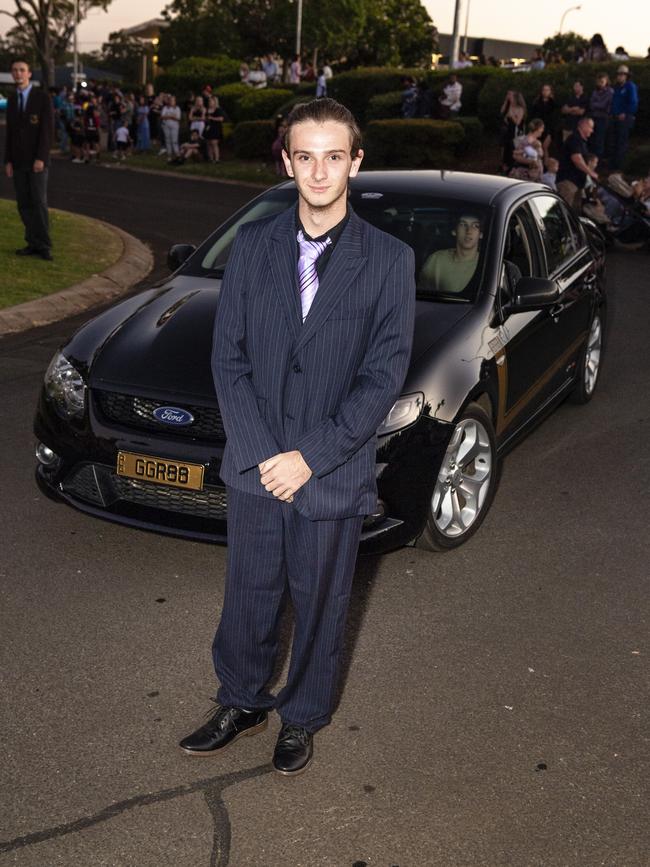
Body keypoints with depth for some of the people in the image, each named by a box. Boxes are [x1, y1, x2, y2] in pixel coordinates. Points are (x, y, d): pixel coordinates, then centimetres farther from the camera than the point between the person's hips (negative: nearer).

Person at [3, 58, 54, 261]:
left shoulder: (43, 97, -8)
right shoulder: (11, 100, 10)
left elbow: (48, 130, -13)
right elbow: (9, 132, 11)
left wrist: (40, 159, -20)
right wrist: (8, 161, 4)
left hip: (37, 160, -5)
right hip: (18, 161, 5)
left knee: (39, 202, -9)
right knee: (24, 204, 3)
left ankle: (44, 246, -2)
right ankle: (33, 243, 9)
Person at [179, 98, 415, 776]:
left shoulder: (388, 259, -8)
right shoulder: (252, 245, 0)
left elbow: (384, 377, -11)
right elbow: (228, 357, -1)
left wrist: (309, 458, -16)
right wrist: (262, 455, -11)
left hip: (334, 476, -2)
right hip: (254, 467, 2)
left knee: (319, 605, 14)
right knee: (247, 597, 17)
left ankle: (302, 716, 38)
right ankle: (242, 702, 40)